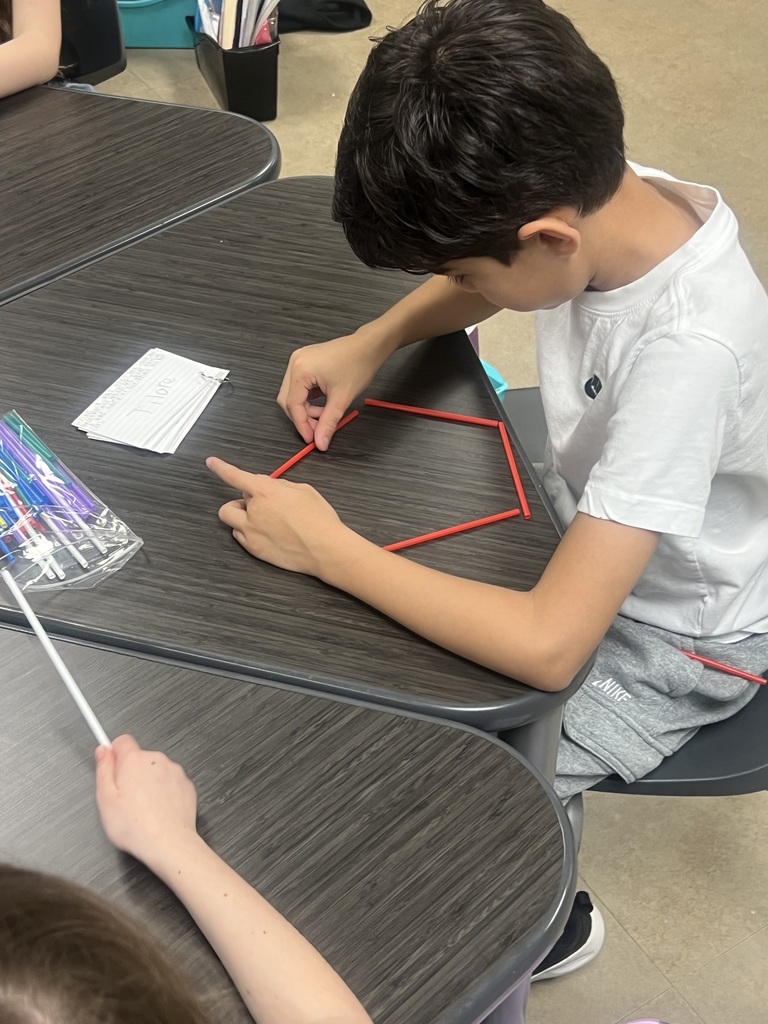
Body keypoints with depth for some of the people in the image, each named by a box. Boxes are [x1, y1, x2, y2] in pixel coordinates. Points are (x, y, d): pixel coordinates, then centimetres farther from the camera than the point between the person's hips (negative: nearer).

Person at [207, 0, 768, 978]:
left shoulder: (688, 349, -39)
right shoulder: (607, 200, -17)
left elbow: (547, 645, -38)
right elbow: (475, 279, 8)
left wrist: (325, 547, -29)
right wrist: (371, 342, -10)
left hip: (664, 642, -7)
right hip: (580, 532, 7)